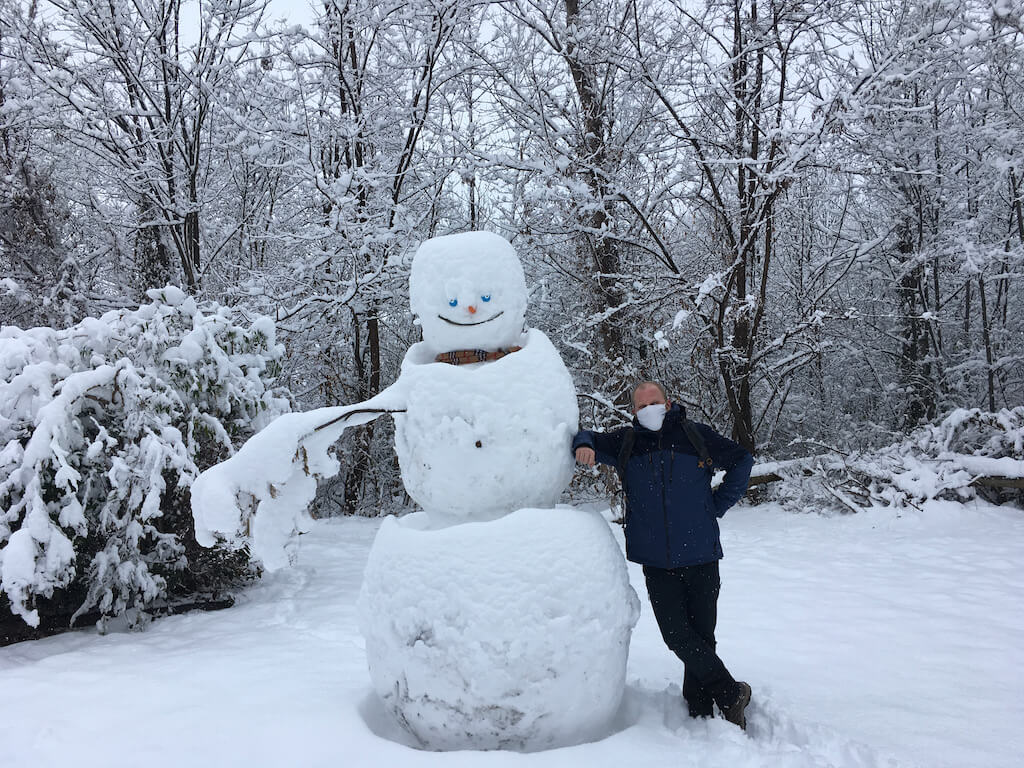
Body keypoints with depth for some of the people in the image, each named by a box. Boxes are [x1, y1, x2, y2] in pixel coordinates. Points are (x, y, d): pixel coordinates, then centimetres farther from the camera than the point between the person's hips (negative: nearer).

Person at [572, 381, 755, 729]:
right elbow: (588, 438, 14)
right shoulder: (626, 443, 4)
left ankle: (701, 710, 24)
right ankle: (731, 693, 15)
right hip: (656, 563, 1)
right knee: (678, 636, -4)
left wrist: (717, 505, 8)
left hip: (700, 558, -1)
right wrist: (583, 445, -11)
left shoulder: (696, 436, 2)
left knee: (702, 636, 6)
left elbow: (742, 461, 14)